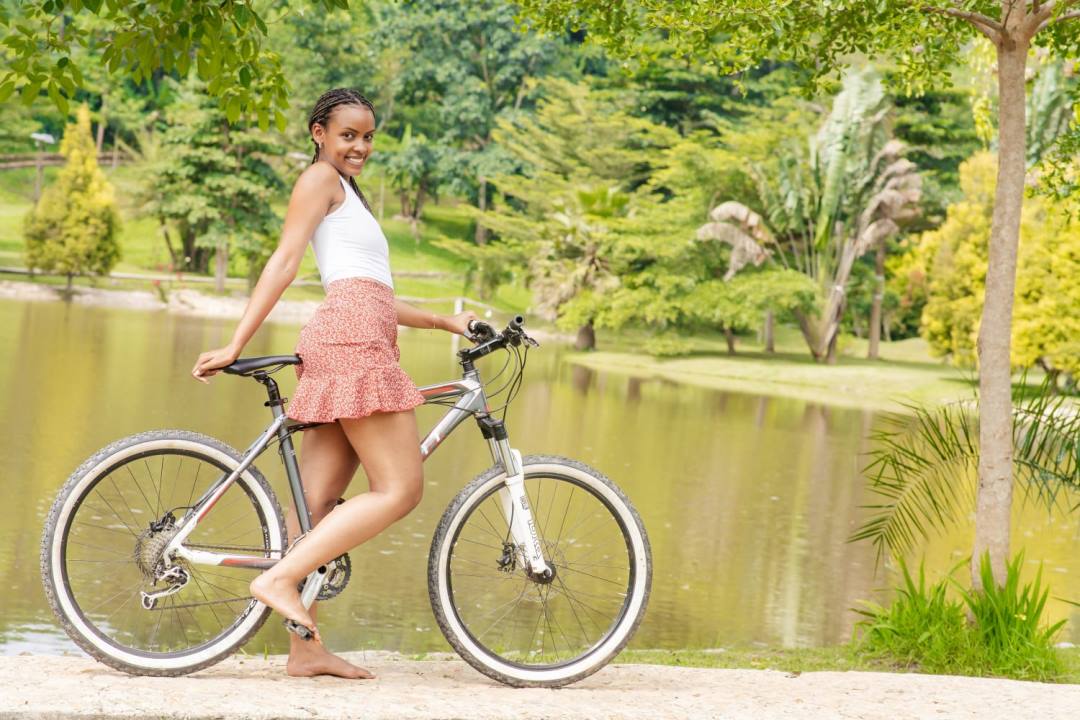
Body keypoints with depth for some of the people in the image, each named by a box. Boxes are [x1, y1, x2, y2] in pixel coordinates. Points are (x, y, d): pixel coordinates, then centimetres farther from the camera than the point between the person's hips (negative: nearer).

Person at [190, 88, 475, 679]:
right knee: (400, 489, -14)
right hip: (352, 336, -9)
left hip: (355, 340, 9)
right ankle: (279, 578, -20)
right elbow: (284, 262, -5)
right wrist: (235, 346, -11)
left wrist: (445, 321, 25)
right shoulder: (320, 178, 6)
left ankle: (306, 649, -2)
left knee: (320, 500, 1)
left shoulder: (347, 194, 34)